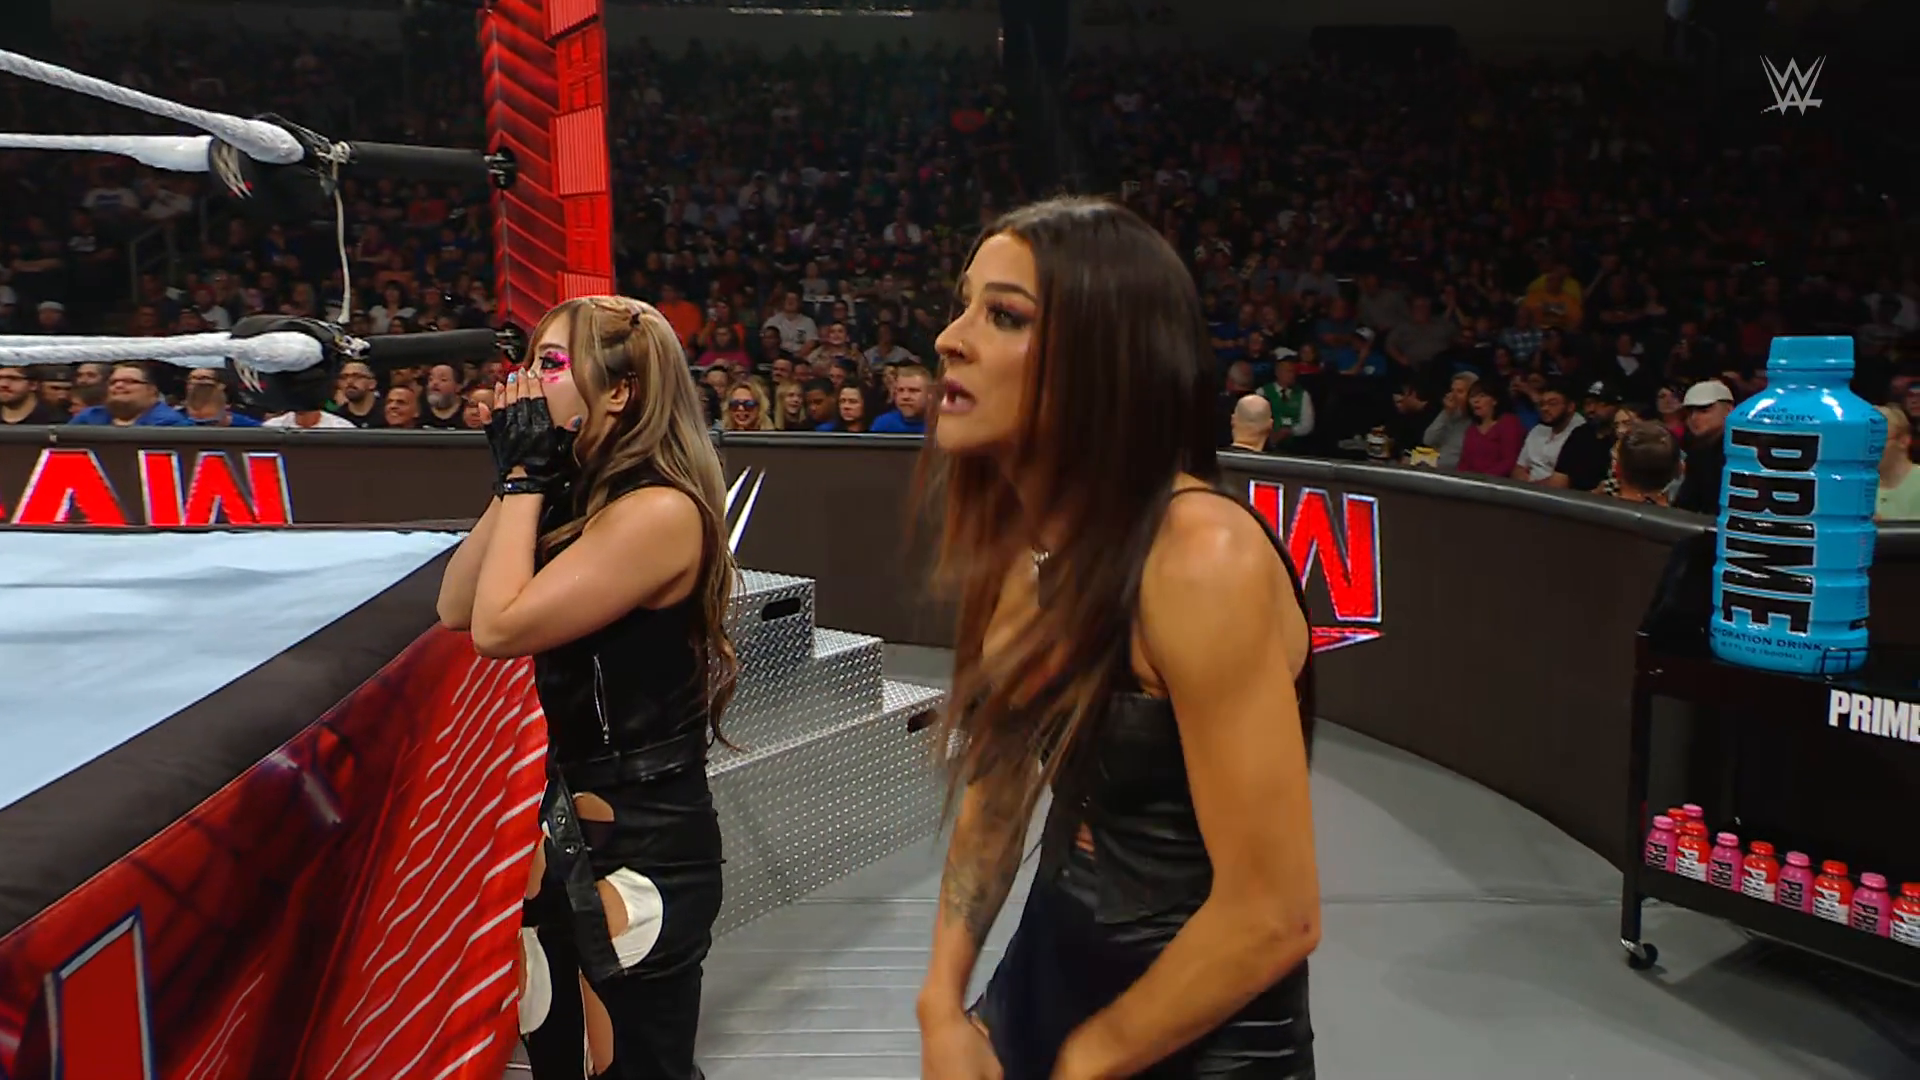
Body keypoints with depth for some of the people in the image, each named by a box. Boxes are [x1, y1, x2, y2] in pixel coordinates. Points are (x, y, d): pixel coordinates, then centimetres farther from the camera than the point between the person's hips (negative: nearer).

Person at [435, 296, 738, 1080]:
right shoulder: (585, 496, 7)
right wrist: (513, 479, 0)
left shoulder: (659, 510, -21)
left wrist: (527, 477, -15)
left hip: (640, 842, -9)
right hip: (573, 822, 9)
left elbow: (498, 628, -24)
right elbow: (455, 609, 6)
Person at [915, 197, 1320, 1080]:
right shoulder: (1029, 537, -4)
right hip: (1046, 975, 7)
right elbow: (997, 776, 6)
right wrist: (943, 1006, -4)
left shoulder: (1203, 560, -27)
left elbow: (1273, 919, -24)